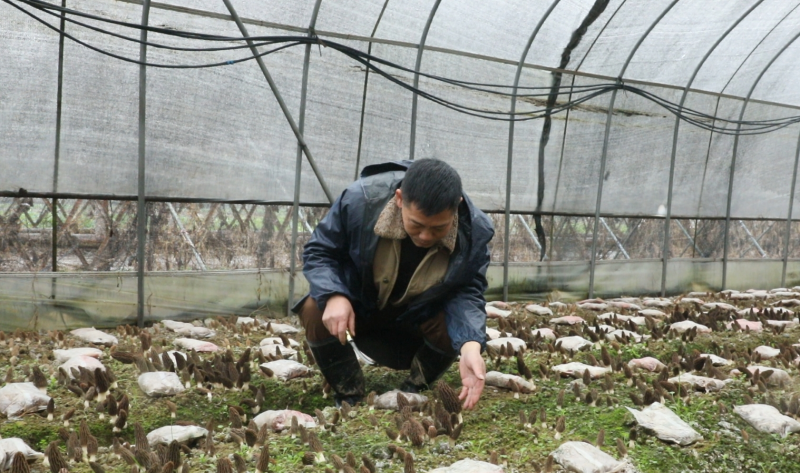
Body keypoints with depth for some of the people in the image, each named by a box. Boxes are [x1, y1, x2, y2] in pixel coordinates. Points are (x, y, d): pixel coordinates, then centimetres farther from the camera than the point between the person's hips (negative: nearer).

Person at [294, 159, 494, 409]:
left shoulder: (474, 231, -26)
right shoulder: (361, 199, -30)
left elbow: (467, 292, -22)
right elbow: (319, 251, -16)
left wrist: (471, 345, -44)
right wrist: (334, 296, -37)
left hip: (419, 318, 1)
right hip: (356, 306, -1)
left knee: (454, 331, -30)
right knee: (314, 312, -31)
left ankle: (411, 395, 3)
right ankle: (349, 397, -6)